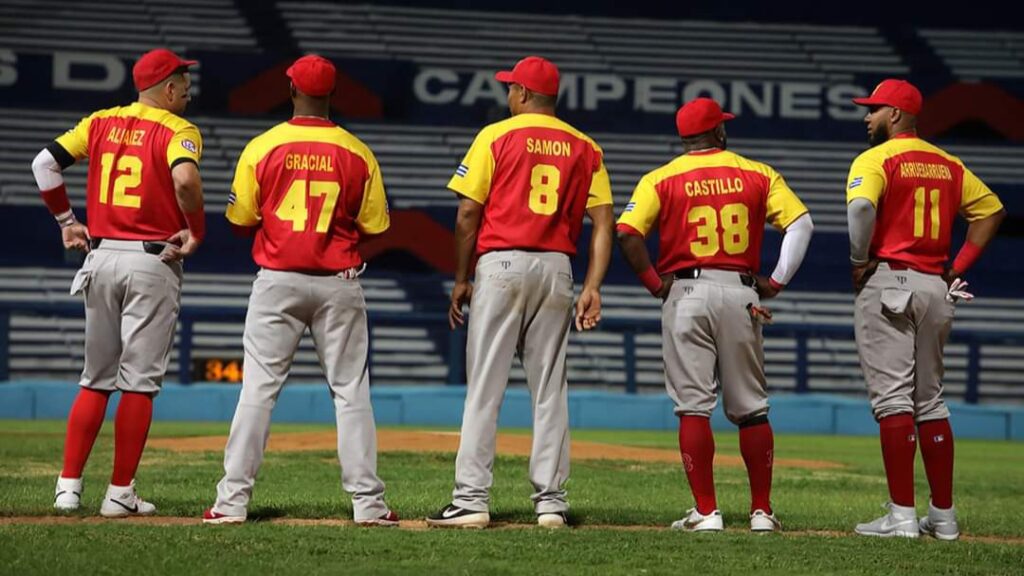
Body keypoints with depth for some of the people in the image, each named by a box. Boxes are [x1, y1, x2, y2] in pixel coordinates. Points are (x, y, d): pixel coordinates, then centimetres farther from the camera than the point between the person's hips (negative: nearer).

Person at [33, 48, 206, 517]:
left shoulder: (102, 122, 9)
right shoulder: (177, 131, -6)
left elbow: (44, 163, 4)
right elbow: (185, 178, -27)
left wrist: (66, 220, 13)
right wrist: (196, 232, -13)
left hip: (101, 258, 5)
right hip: (153, 263, -5)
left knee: (96, 379, 13)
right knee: (139, 381, 1)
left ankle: (69, 486, 7)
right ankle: (121, 493, 1)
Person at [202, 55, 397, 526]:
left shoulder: (262, 148, -5)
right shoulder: (357, 153, -2)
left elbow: (240, 223, 0)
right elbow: (374, 227, 2)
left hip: (277, 281, 0)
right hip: (339, 283, 1)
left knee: (258, 389, 2)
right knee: (351, 391, 6)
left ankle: (232, 500, -1)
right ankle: (368, 502, 3)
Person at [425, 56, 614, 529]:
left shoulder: (496, 136, -1)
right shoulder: (585, 148, 10)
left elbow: (468, 213, -4)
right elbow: (603, 223, 2)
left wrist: (460, 279, 3)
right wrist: (592, 287, 0)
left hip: (501, 263, -4)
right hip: (557, 268, 4)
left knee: (484, 387, -3)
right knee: (549, 389, 8)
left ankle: (472, 500, -7)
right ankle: (551, 502, 5)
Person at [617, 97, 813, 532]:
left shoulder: (661, 179, 2)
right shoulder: (757, 175, 6)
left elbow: (628, 234, -11)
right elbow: (801, 223, -3)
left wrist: (655, 284, -2)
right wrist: (777, 282, 0)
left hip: (685, 295, -2)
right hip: (740, 293, 2)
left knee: (693, 407, 1)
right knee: (751, 408, 10)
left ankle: (706, 512, -4)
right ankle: (762, 511, 11)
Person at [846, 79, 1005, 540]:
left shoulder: (876, 160, -6)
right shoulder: (948, 164, 14)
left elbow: (861, 205, -25)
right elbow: (992, 209, 15)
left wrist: (859, 261, -12)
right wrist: (958, 268, 11)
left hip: (887, 282, -6)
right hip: (935, 287, 6)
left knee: (892, 399, -8)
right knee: (931, 402, 13)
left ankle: (902, 515, -13)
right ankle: (943, 515, 14)